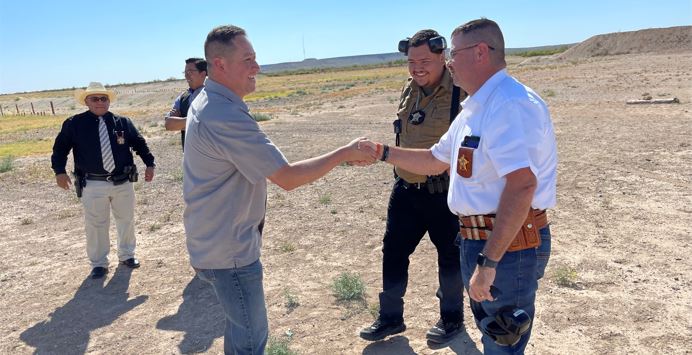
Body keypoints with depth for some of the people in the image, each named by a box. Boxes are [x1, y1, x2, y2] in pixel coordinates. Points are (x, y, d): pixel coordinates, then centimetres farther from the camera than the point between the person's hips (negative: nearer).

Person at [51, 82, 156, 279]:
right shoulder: (74, 124, -1)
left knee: (126, 220, 14)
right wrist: (59, 171, -6)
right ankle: (99, 263, 22)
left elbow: (139, 143, 9)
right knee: (96, 225, 5)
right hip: (93, 185, -2)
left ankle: (126, 255, 34)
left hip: (123, 182, 2)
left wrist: (149, 164, 1)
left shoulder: (122, 122, 4)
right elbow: (61, 147, 4)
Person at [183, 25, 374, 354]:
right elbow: (288, 178, -27)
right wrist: (344, 154, -19)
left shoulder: (204, 103, 6)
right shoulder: (226, 117, -28)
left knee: (241, 327, 25)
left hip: (217, 240, 10)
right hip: (229, 250, -10)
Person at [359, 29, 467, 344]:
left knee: (449, 257, 12)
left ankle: (452, 317, 34)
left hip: (445, 194, -6)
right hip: (406, 189, 7)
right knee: (393, 252, 12)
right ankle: (390, 317, 30)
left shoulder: (461, 93, -16)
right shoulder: (409, 90, 6)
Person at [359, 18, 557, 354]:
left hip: (508, 245, -10)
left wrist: (488, 262, -31)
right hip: (479, 239, 10)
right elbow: (435, 161, 23)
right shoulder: (475, 108, 14)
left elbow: (522, 185, -31)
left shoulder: (510, 103, -21)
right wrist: (383, 152, 15)